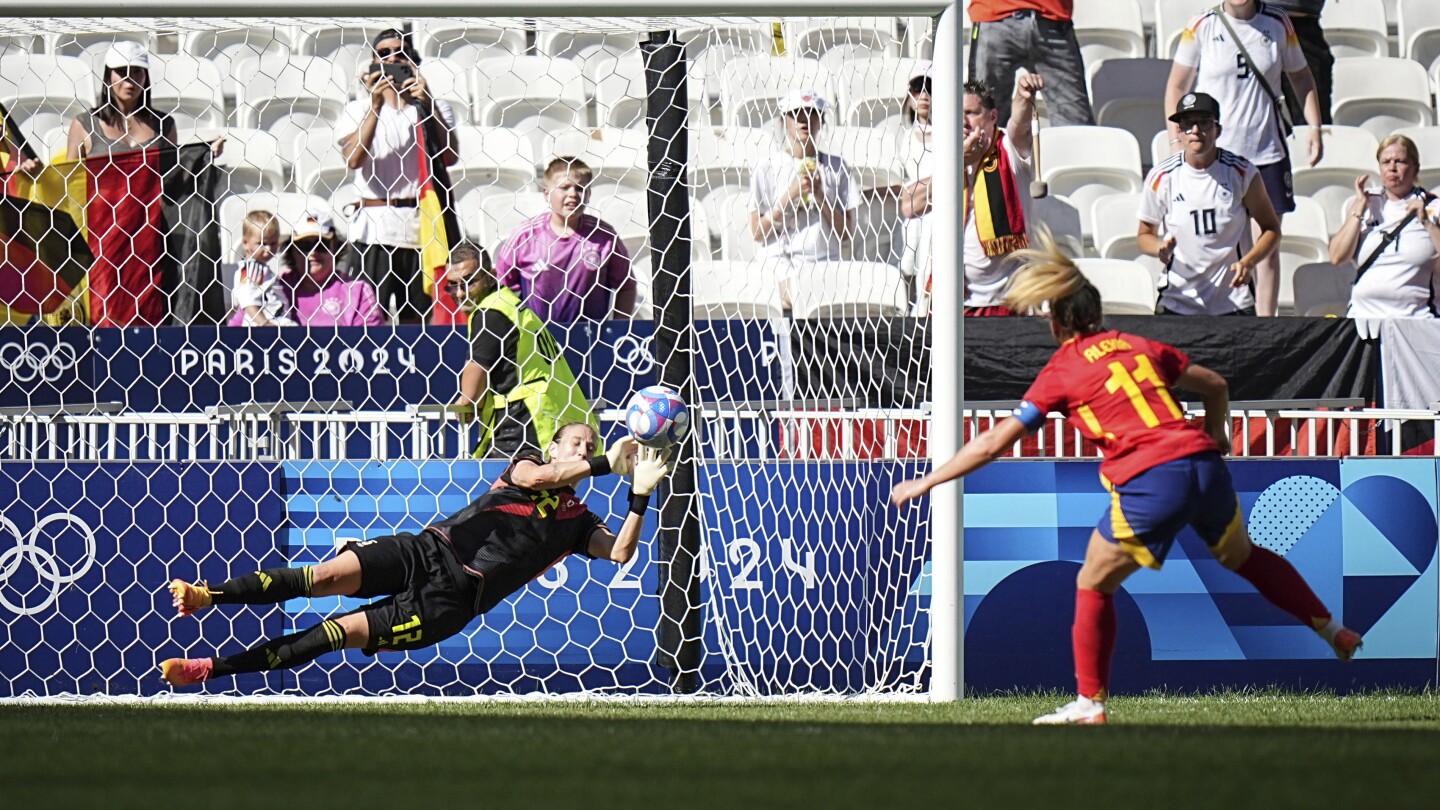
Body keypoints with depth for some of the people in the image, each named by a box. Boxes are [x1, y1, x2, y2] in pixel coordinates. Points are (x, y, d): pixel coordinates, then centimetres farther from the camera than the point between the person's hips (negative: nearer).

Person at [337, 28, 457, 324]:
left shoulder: (435, 109, 14)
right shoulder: (358, 110, 10)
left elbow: (450, 156, -3)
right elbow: (354, 158, -9)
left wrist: (428, 106, -11)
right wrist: (376, 106, -13)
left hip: (421, 223, 2)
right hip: (375, 226, -2)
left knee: (416, 317, 0)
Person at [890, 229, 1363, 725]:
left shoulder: (1061, 371, 6)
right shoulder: (1138, 347, 20)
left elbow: (993, 444, 5)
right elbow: (1215, 387, 27)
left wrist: (925, 483, 11)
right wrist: (1214, 440, 42)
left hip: (1149, 482, -6)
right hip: (1204, 462, 6)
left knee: (1092, 587, 12)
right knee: (1243, 556, 30)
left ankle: (1090, 704, 10)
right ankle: (1334, 631, 35)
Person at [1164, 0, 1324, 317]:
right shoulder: (1202, 26, -2)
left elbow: (1301, 77, 15)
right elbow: (1176, 86, 4)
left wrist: (1314, 127, 6)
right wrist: (1176, 139, -5)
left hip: (1266, 150, 2)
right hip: (1213, 150, -2)